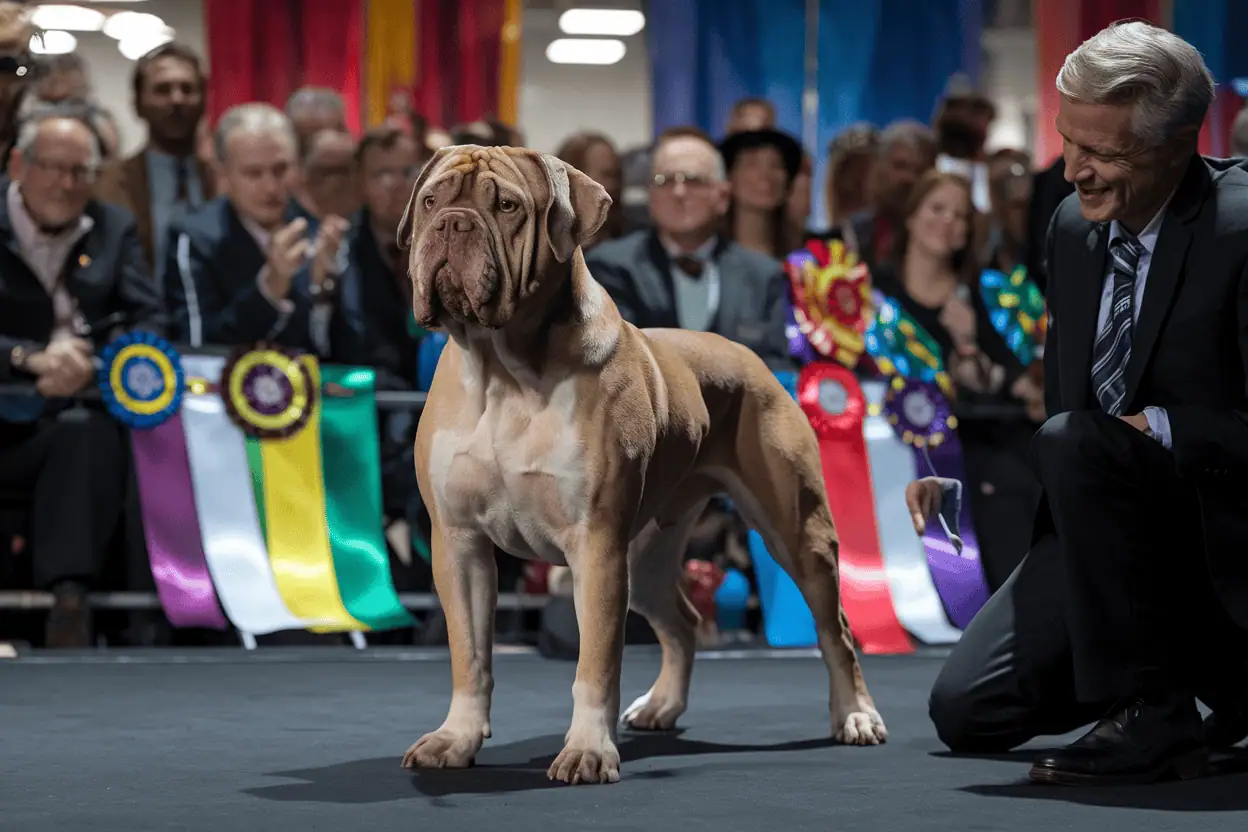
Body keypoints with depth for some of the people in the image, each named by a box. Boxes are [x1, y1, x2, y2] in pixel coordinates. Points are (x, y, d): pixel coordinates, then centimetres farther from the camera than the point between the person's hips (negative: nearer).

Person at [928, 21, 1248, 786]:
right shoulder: (1075, 229, 4)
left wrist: (1155, 427, -26)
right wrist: (1054, 543, 11)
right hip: (1115, 531, 8)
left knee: (1074, 443, -33)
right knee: (967, 712, 1)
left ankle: (1155, 716, -22)